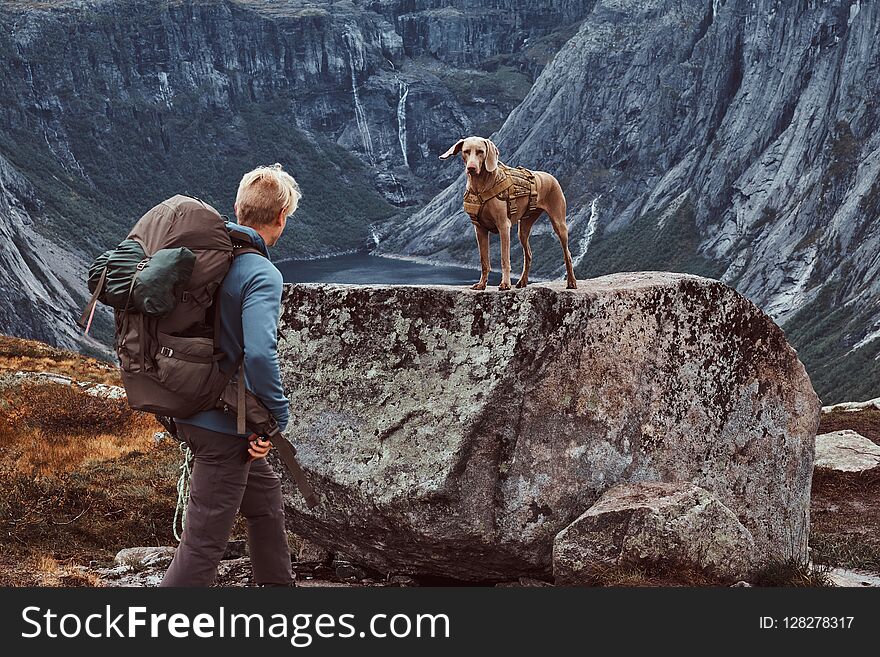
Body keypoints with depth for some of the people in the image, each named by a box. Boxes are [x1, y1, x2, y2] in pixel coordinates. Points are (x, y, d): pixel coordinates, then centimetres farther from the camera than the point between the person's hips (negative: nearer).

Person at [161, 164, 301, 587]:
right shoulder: (262, 275, -21)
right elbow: (259, 353, -33)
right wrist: (277, 417, -19)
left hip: (190, 410, 9)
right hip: (225, 425, -9)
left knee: (265, 498, 27)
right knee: (203, 544, -2)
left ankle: (278, 586, 43)